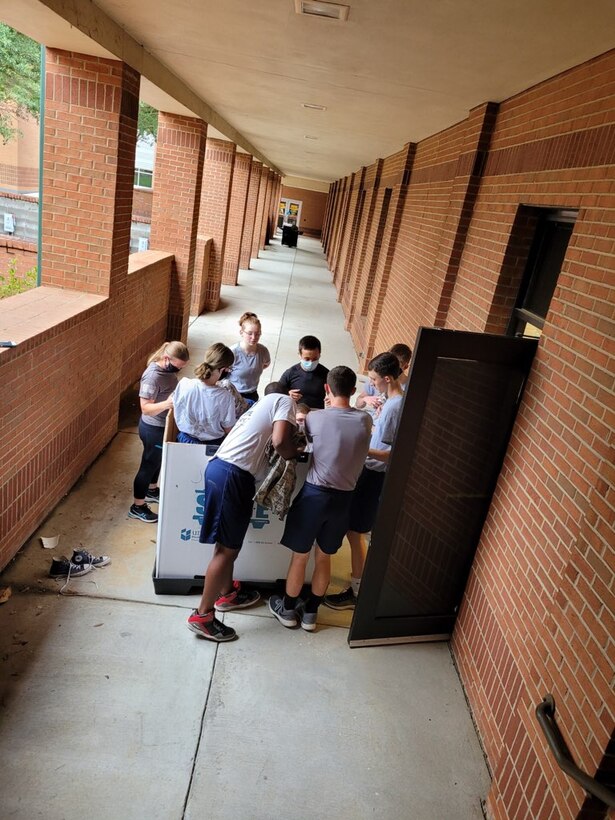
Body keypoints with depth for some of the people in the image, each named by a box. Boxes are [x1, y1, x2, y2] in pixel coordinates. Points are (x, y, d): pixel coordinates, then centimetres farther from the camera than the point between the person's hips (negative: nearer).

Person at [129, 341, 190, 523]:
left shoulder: (167, 369, -2)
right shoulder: (153, 376, -30)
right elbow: (146, 408, -30)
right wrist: (167, 404, -44)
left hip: (163, 425, 9)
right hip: (153, 428, -9)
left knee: (157, 461, 27)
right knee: (149, 464, 6)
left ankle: (152, 490, 51)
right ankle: (137, 507, 23)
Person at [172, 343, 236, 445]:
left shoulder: (184, 384, -21)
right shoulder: (225, 397, -28)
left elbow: (175, 407, -3)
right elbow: (228, 430, -15)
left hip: (185, 440, 4)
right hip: (212, 444, -3)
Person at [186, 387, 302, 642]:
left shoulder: (268, 401, 27)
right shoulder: (285, 401, -2)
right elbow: (280, 441, -17)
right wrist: (295, 454, 2)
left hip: (221, 467, 10)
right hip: (232, 475, -10)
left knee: (228, 544, 23)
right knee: (227, 549, -1)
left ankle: (227, 593, 39)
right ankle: (202, 615, 9)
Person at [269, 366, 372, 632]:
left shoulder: (316, 418, -11)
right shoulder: (365, 421, -5)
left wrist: (301, 417, 27)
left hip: (315, 494, -3)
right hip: (344, 498, 3)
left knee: (300, 556, 15)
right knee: (324, 557, 19)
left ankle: (288, 609, 32)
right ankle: (310, 612, 33)